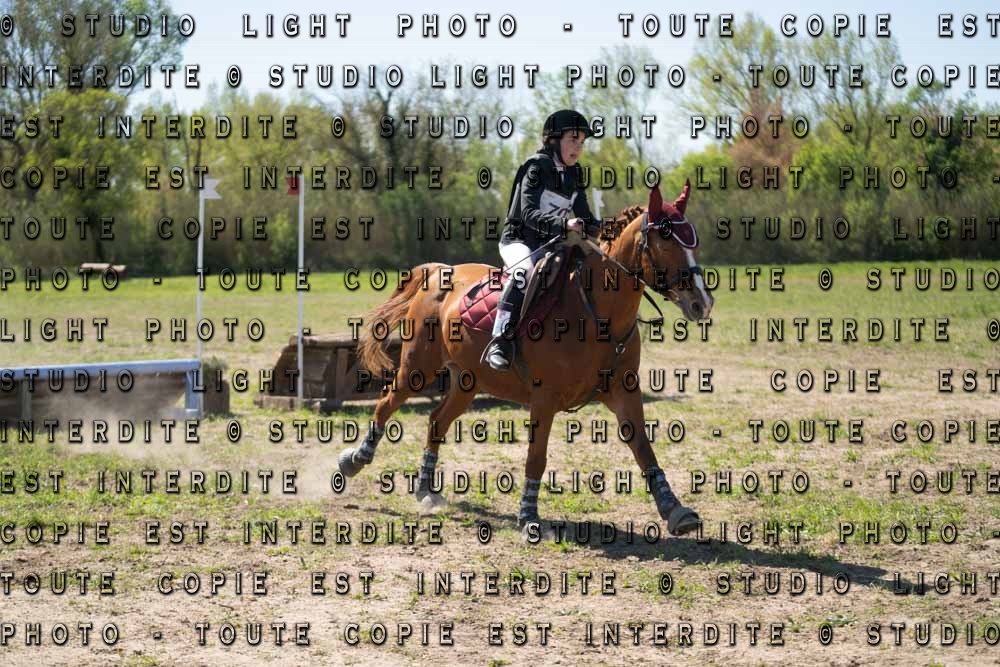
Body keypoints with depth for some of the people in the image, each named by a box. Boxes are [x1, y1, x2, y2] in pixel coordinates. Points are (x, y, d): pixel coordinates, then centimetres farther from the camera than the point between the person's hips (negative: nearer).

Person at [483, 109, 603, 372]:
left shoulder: (574, 175, 9)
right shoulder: (536, 169, -12)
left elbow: (585, 219, 12)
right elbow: (529, 214, -24)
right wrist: (563, 223, -39)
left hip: (551, 245, 8)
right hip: (519, 242, -8)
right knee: (525, 270, -38)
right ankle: (500, 340, -40)